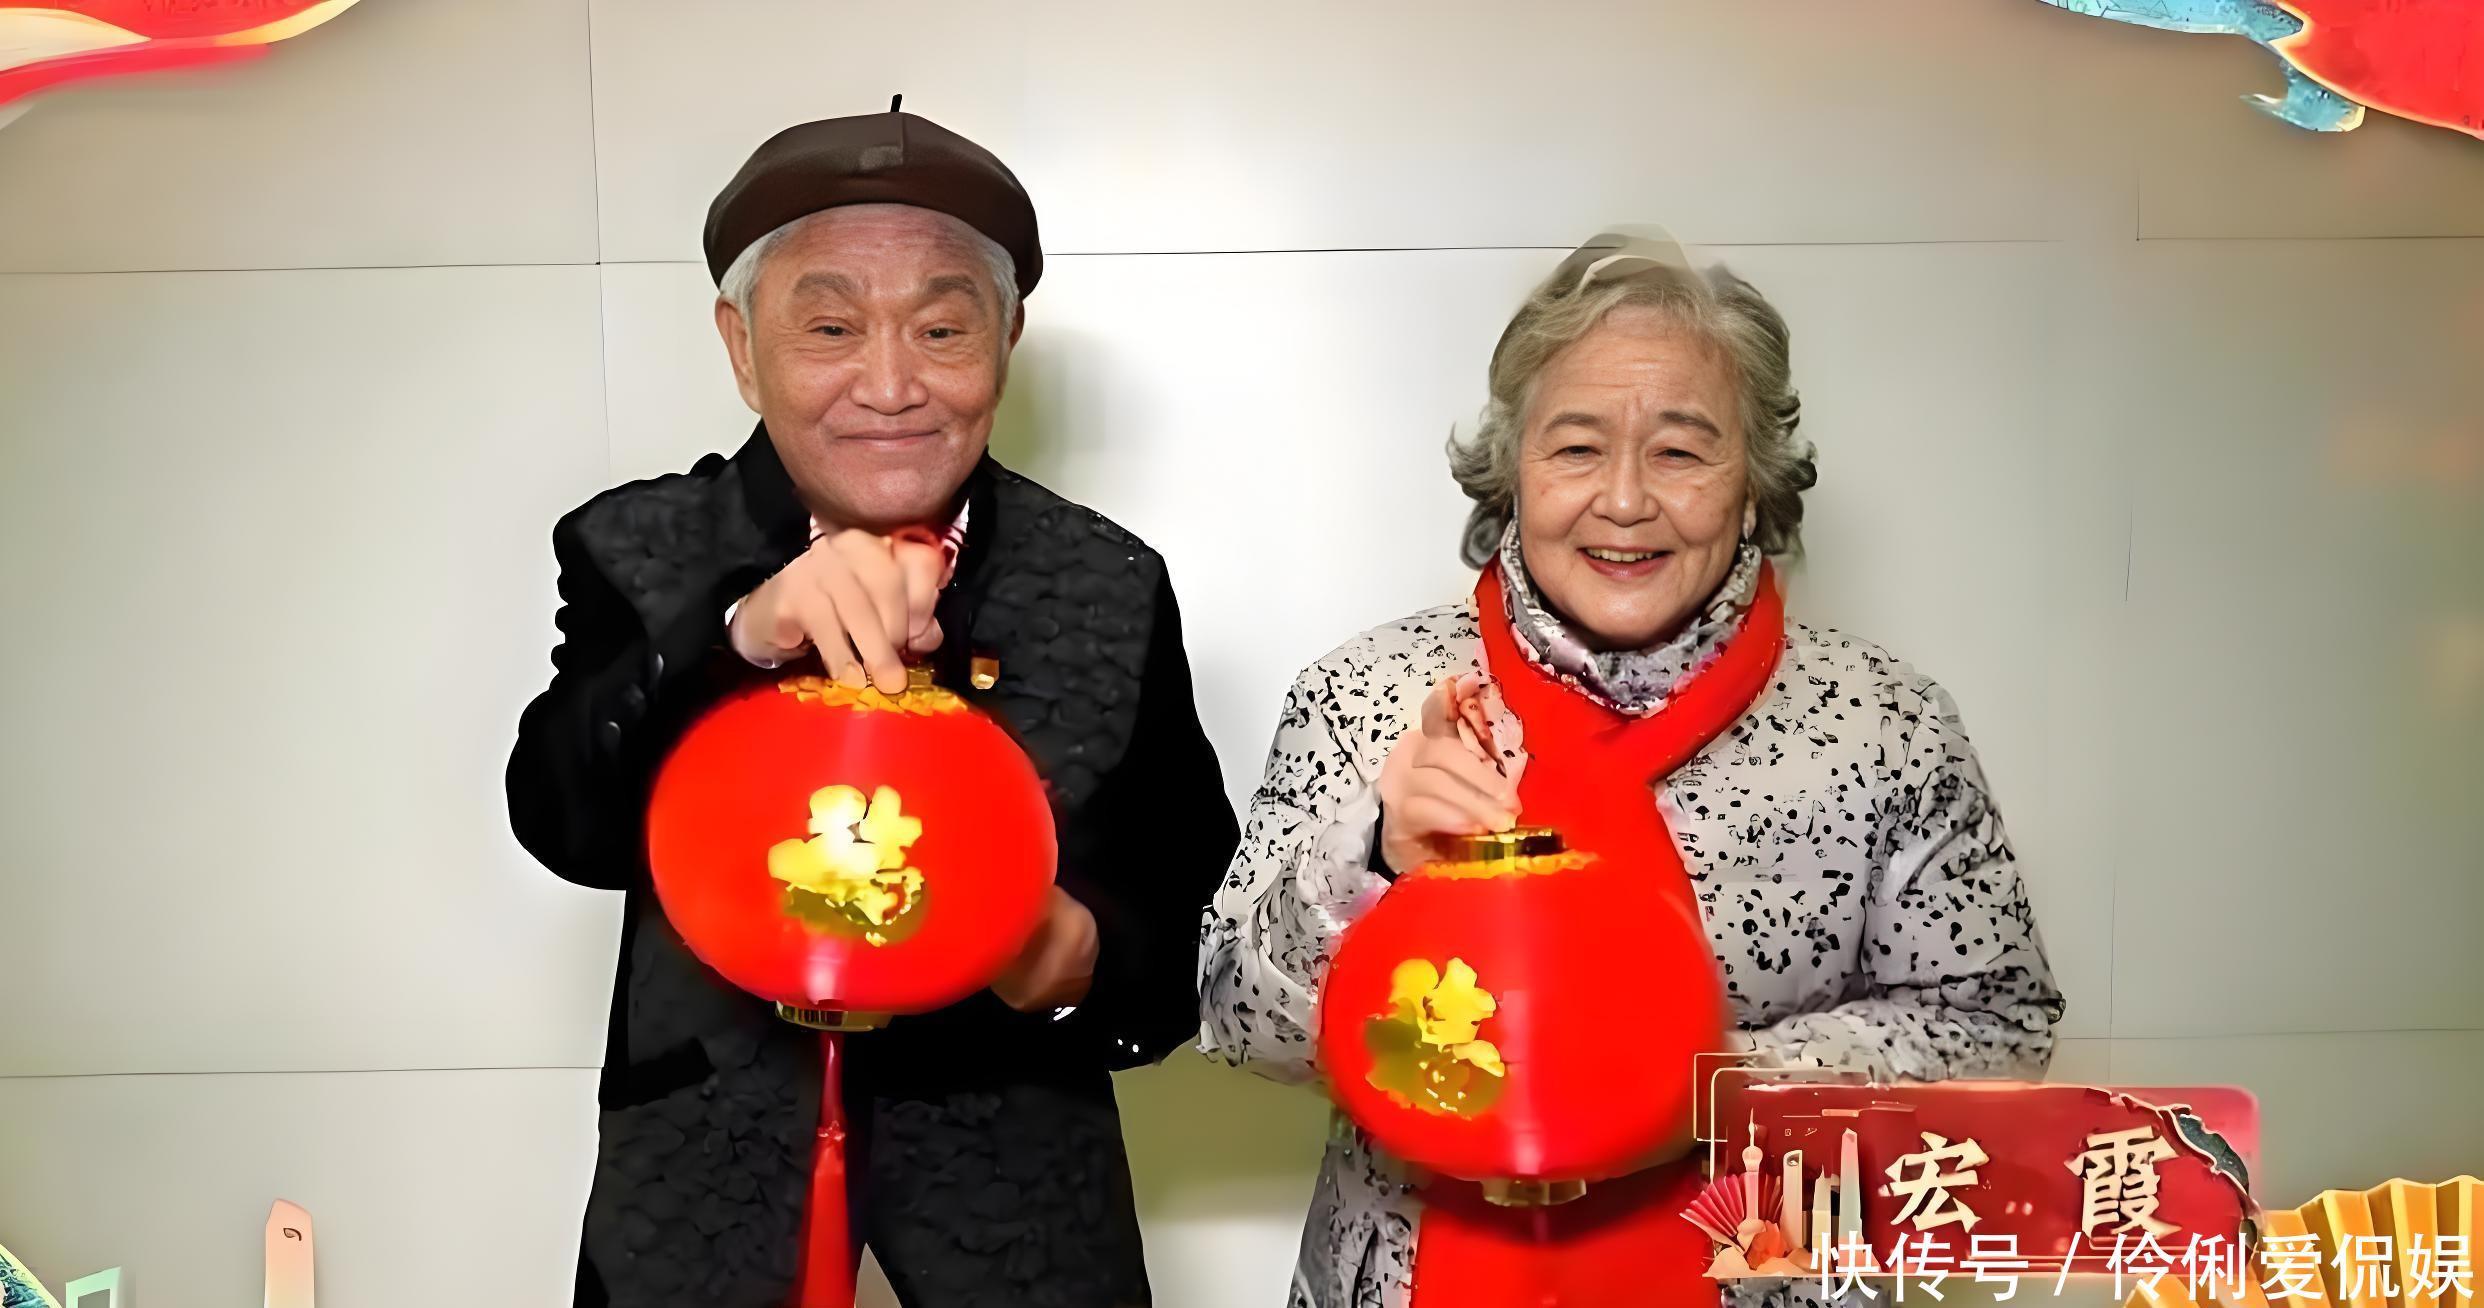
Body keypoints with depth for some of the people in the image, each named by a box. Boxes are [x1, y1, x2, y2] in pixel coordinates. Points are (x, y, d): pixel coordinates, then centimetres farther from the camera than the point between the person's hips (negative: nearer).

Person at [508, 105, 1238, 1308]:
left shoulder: (1113, 588, -9)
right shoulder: (635, 554, -8)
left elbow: (1193, 906, -6)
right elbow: (563, 824, -20)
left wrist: (1084, 960, -26)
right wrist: (742, 634, -35)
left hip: (1015, 1175, 0)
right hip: (700, 1168, 1)